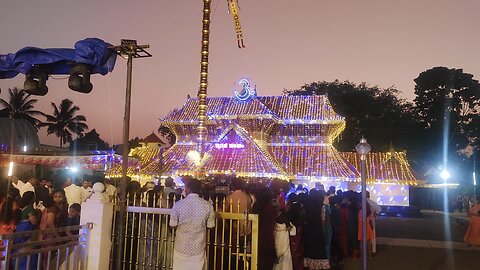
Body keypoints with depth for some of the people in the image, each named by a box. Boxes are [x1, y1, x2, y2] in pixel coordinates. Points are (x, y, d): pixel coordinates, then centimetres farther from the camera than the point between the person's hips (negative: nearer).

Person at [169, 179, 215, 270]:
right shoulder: (208, 205, -10)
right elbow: (210, 226, -1)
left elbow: (173, 225, -5)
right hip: (198, 247, 1)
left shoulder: (178, 204, -12)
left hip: (181, 246, 0)